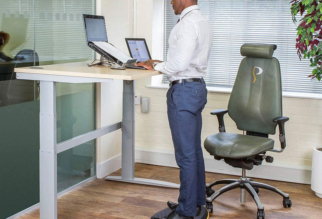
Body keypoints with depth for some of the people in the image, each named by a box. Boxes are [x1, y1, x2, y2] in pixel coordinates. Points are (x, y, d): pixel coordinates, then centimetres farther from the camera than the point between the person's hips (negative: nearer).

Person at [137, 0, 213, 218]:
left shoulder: (188, 23, -17)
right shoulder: (203, 21, 15)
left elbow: (180, 63, -23)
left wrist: (156, 66, -6)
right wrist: (162, 64, 14)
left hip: (184, 90, -10)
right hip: (198, 86, 10)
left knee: (185, 153, -4)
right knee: (195, 149, 16)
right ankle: (197, 202, 27)